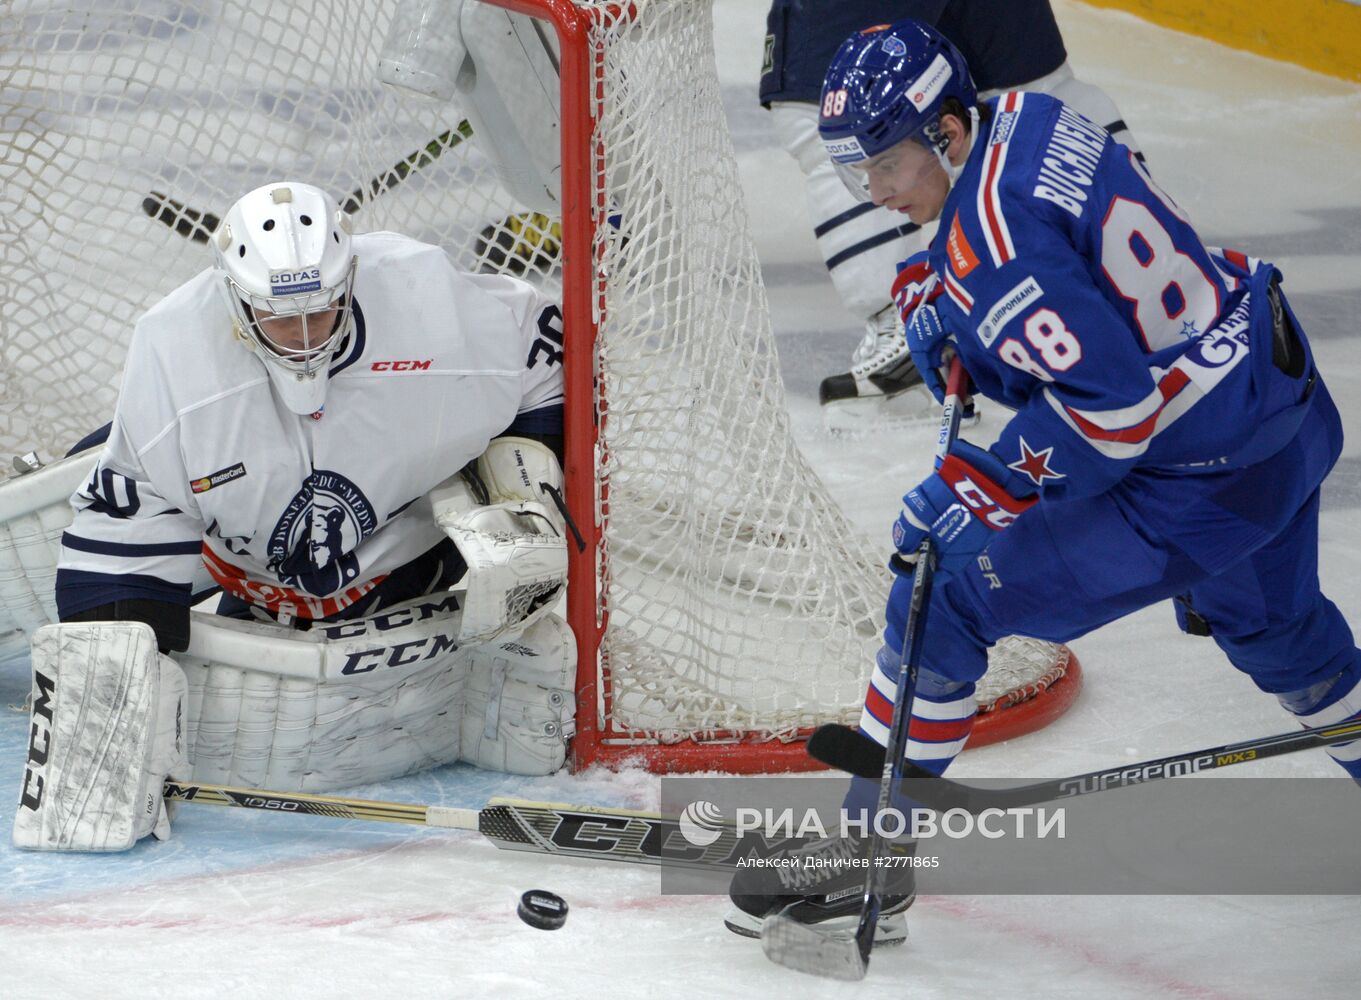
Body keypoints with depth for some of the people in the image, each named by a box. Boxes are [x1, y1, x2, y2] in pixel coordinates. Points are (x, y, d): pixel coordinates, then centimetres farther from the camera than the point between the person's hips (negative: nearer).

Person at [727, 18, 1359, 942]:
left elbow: (1110, 397, -30)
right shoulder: (1027, 118, 0)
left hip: (1196, 478, -9)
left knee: (943, 595, -2)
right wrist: (939, 310, 0)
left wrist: (988, 491, -21)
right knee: (1272, 623, 36)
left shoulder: (991, 241, -27)